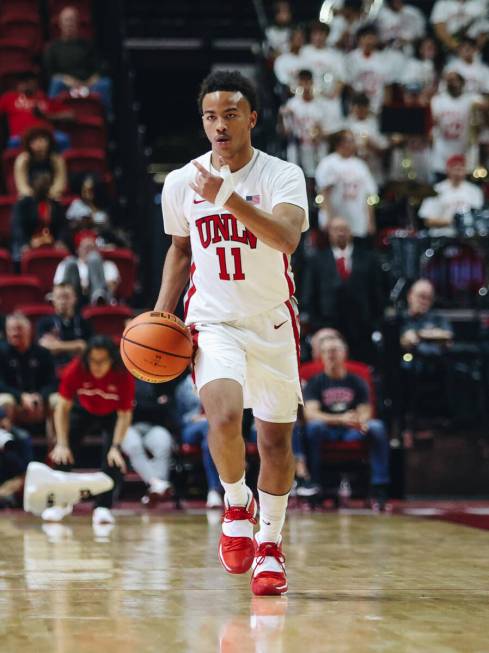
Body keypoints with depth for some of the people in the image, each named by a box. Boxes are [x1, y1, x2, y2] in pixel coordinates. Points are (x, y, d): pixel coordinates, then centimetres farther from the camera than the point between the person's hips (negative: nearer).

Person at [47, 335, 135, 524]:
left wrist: (116, 447, -32)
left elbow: (125, 415, -24)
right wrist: (61, 444, -31)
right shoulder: (75, 370, -33)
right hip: (84, 410, 2)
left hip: (113, 415, -1)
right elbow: (63, 407, -25)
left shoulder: (124, 375, -34)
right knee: (62, 453, -8)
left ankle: (103, 507, -10)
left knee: (112, 457, -20)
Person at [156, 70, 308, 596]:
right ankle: (236, 504, 4)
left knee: (275, 439, 6)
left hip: (273, 324, 0)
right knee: (224, 417, -25)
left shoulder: (283, 176, -10)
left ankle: (270, 543, 27)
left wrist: (228, 197, -37)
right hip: (213, 321, 0)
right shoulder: (180, 183, 1)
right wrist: (162, 311, 6)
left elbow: (287, 237, -28)